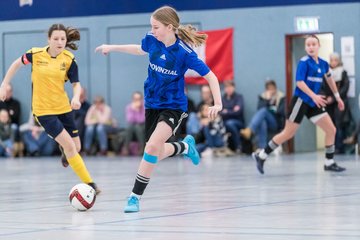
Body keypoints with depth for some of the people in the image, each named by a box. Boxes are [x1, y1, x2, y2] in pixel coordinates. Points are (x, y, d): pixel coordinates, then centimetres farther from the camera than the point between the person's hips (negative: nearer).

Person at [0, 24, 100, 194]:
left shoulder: (69, 59, -7)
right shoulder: (36, 54, -10)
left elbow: (76, 84, -7)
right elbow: (17, 64, 8)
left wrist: (76, 98, -28)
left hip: (63, 108, 3)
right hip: (43, 110, -3)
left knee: (76, 148, 7)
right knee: (69, 145, -16)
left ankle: (65, 155, 47)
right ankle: (89, 184, -11)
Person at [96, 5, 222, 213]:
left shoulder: (184, 52, -22)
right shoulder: (152, 40, -7)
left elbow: (210, 76, -16)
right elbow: (141, 50, 18)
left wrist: (218, 104, -27)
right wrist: (113, 47, 22)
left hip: (173, 107, -6)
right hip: (152, 104, 6)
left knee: (153, 146, -26)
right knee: (155, 155, 14)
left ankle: (135, 197, -14)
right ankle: (185, 146, 46)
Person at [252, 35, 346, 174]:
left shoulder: (323, 64, 8)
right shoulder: (304, 62, -12)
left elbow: (329, 79, 26)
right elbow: (299, 82, -21)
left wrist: (337, 97, 29)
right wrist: (314, 96, -29)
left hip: (313, 103, 7)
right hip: (300, 101, -7)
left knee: (331, 130, -1)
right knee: (288, 134, -4)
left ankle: (329, 163, 8)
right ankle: (261, 156, 8)